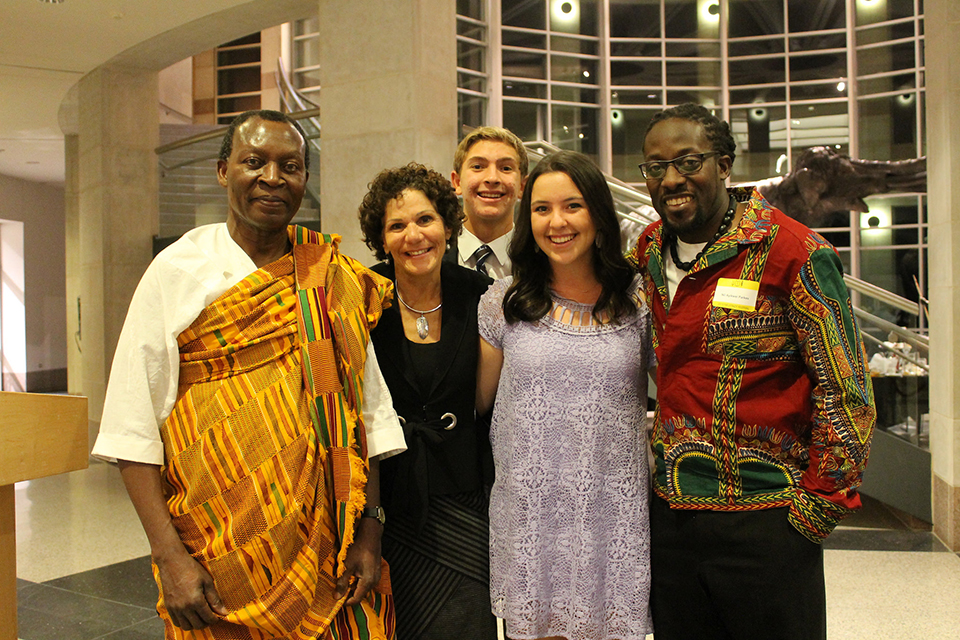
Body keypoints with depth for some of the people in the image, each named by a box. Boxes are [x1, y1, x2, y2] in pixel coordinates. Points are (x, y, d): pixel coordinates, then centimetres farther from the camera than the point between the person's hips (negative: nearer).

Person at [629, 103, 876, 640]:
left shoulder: (792, 251, -11)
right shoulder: (650, 252, 6)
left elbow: (847, 391, -10)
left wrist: (815, 510, -10)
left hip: (765, 522, -5)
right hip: (671, 515, 6)